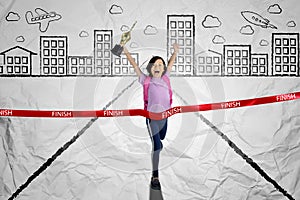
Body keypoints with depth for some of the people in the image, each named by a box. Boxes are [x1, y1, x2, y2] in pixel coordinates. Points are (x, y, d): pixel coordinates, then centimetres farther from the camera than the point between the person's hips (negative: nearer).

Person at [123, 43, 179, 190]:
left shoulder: (165, 78, 9)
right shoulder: (146, 80, 0)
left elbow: (170, 64, 21)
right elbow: (135, 66, 1)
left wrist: (175, 52, 19)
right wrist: (126, 52, -1)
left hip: (164, 117, 5)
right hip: (152, 117, -5)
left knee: (161, 144, 19)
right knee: (156, 145, -13)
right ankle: (155, 177, -8)